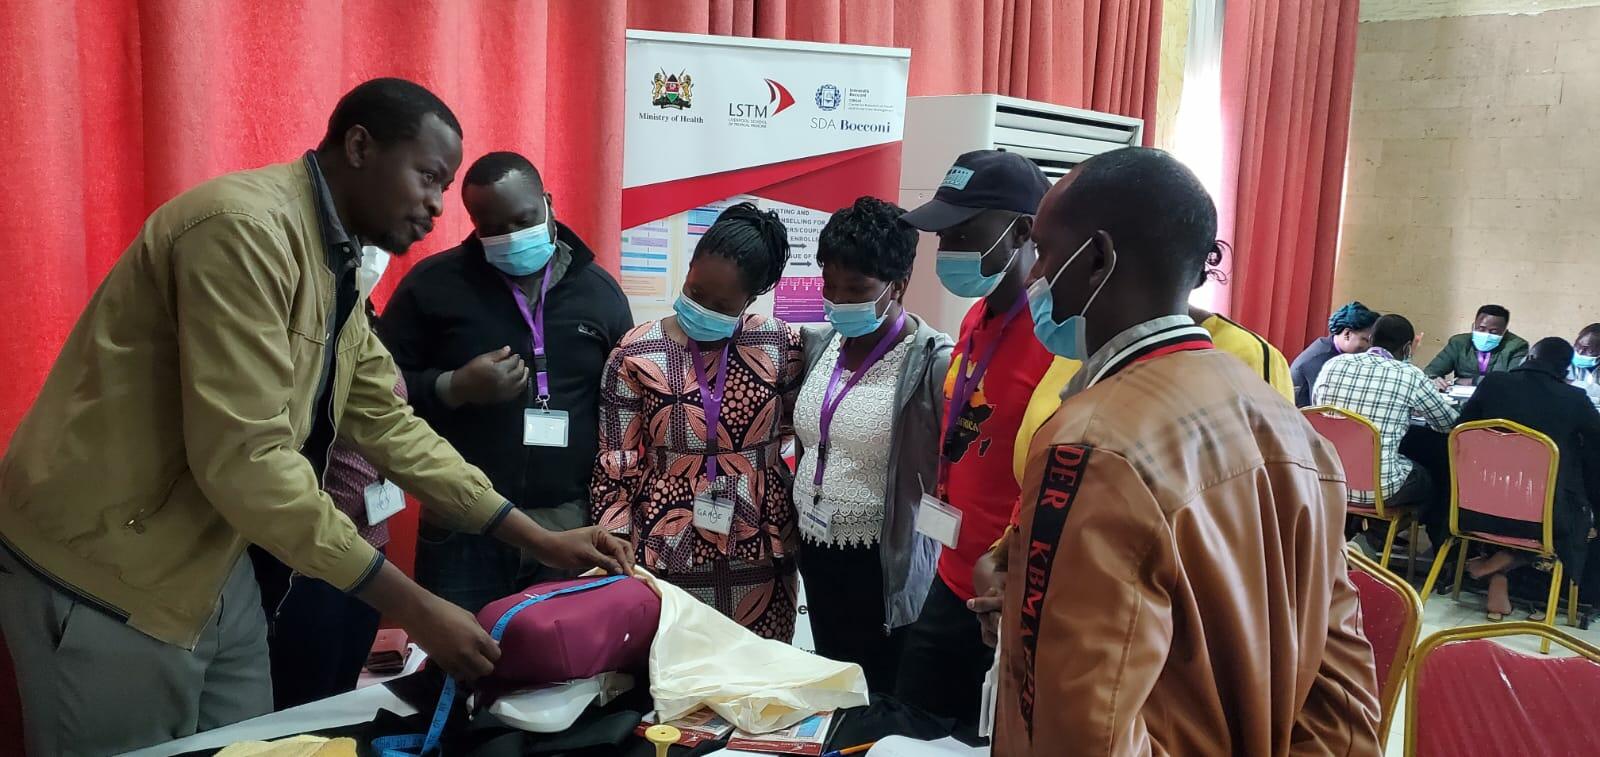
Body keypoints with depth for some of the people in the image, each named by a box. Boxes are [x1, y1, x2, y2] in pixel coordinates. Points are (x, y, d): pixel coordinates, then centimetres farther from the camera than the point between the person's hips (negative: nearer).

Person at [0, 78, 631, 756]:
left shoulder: (336, 264, 6)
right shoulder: (245, 229, -24)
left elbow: (389, 424, 7)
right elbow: (243, 460, -30)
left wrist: (539, 540, 2)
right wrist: (414, 610, -26)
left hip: (209, 563, 9)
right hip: (100, 573, -9)